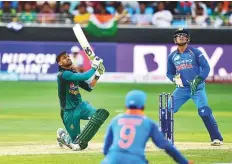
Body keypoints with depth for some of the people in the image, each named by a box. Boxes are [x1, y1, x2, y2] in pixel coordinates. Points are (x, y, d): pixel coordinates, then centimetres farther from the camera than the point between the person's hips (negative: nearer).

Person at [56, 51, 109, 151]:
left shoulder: (75, 74, 9)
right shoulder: (63, 75, -17)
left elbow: (89, 87, 13)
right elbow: (85, 77, -27)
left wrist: (97, 75, 2)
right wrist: (94, 67, -16)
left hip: (80, 106, 7)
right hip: (69, 111, -7)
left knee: (102, 113, -25)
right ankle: (63, 135, 31)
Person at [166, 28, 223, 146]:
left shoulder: (195, 52, -2)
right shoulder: (172, 56, 9)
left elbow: (206, 67, -5)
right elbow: (169, 73, 17)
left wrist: (198, 80, -18)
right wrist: (175, 78, -7)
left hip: (197, 88, -4)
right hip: (182, 88, 4)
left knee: (204, 111, -19)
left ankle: (217, 138, -15)